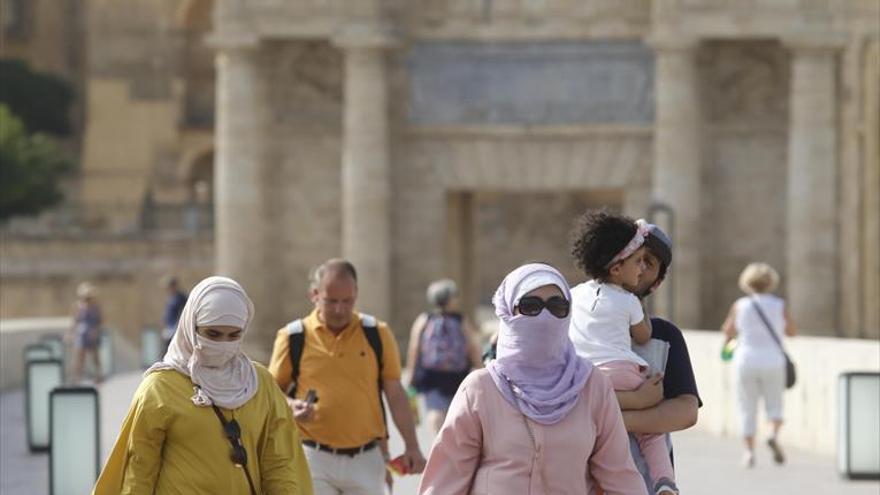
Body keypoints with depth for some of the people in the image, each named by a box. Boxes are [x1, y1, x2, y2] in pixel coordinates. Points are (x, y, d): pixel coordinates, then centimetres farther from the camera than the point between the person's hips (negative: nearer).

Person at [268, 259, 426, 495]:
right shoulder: (293, 337, -1)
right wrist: (291, 405, -14)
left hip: (366, 459, 2)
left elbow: (395, 394, 5)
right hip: (314, 458, -1)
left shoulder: (377, 334, 2)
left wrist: (412, 447, -2)